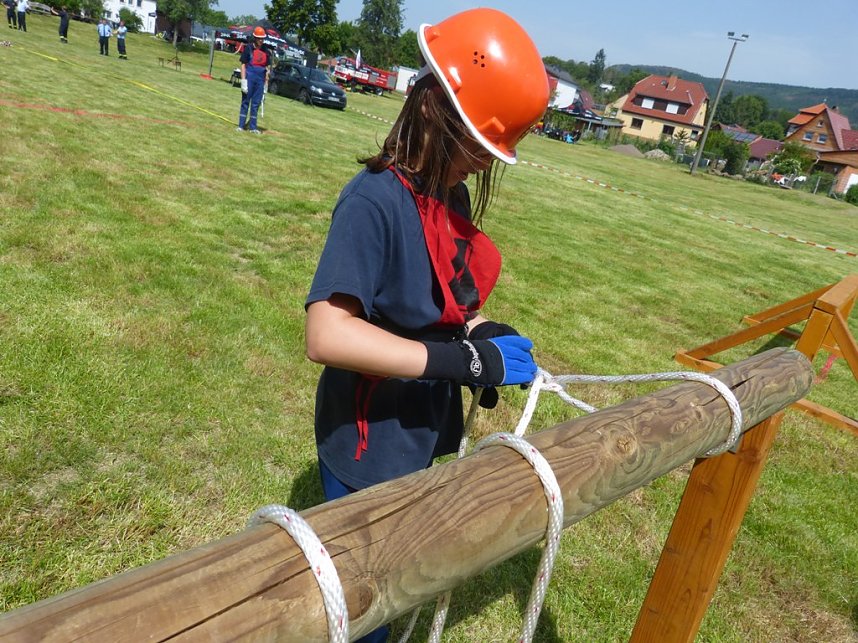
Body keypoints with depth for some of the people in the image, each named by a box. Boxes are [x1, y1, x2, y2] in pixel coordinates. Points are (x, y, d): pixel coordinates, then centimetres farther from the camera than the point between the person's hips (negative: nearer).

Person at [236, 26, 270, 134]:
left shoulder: (266, 51, 11)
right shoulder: (248, 48, -1)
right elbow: (243, 65, -2)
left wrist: (266, 83, 12)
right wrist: (243, 80, -11)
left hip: (260, 80, 4)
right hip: (249, 77, -4)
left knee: (256, 103, 6)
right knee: (245, 101, 1)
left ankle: (253, 126, 12)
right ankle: (241, 125, 5)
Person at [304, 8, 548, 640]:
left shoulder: (454, 196, 0)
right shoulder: (376, 199, -25)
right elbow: (327, 334, -34)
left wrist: (487, 332, -9)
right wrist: (466, 359, -33)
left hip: (429, 436, 7)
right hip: (371, 451, -7)